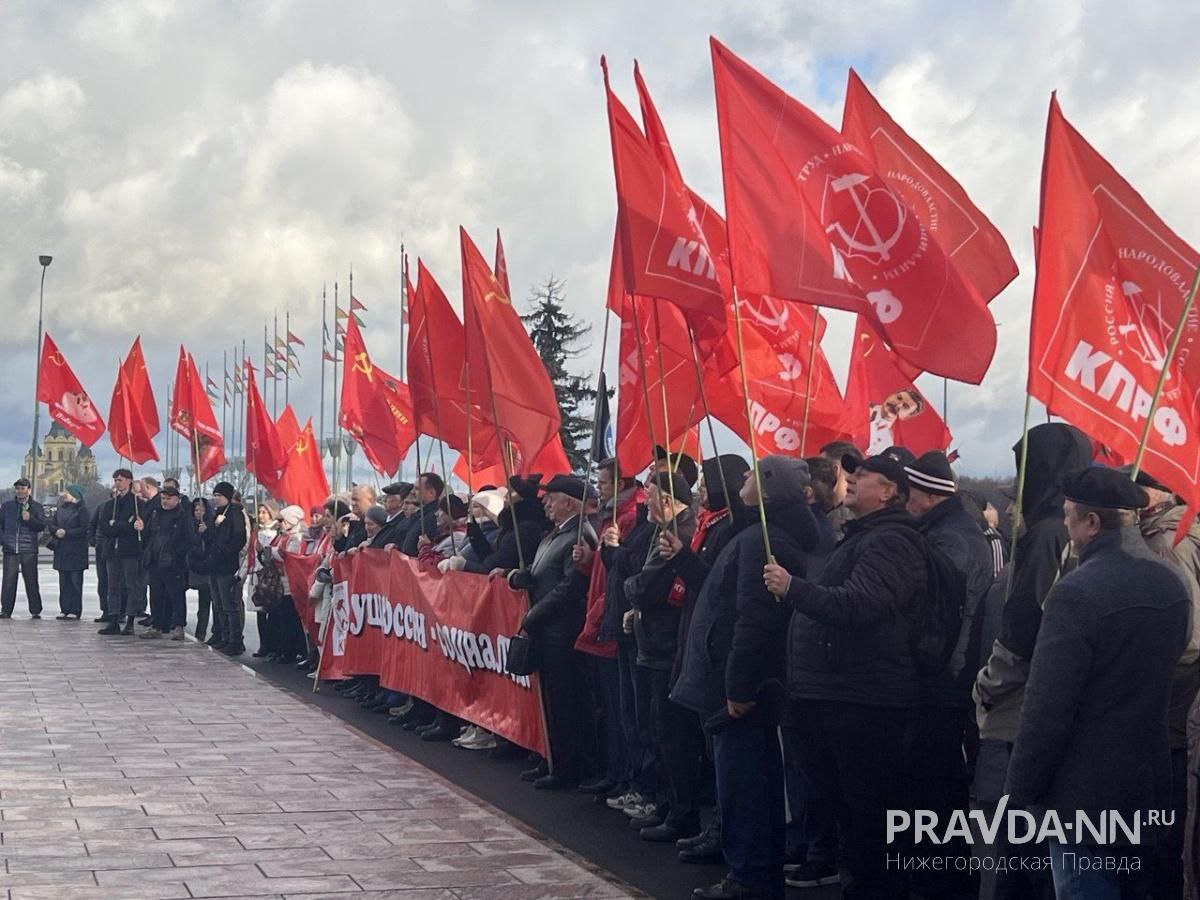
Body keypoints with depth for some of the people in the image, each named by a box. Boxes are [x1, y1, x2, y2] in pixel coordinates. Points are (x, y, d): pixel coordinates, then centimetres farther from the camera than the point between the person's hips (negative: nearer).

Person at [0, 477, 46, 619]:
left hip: (29, 551, -1)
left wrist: (30, 519, -16)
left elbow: (42, 526, 0)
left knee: (31, 582, 0)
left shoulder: (36, 507, 7)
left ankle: (35, 611, 7)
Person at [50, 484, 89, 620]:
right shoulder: (61, 509, 14)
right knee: (63, 582, 7)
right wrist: (56, 531, -8)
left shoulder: (81, 510, -6)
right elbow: (52, 525, 14)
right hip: (61, 551, 7)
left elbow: (84, 529, -13)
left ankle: (75, 611, -3)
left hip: (76, 552, -7)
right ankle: (65, 609, 11)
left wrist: (67, 533, -16)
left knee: (75, 581, -4)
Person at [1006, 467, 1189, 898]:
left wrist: (1020, 792, -13)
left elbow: (1047, 706, -21)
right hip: (1148, 781, 8)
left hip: (1084, 793, -7)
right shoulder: (1172, 582, 3)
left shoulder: (1076, 592, -22)